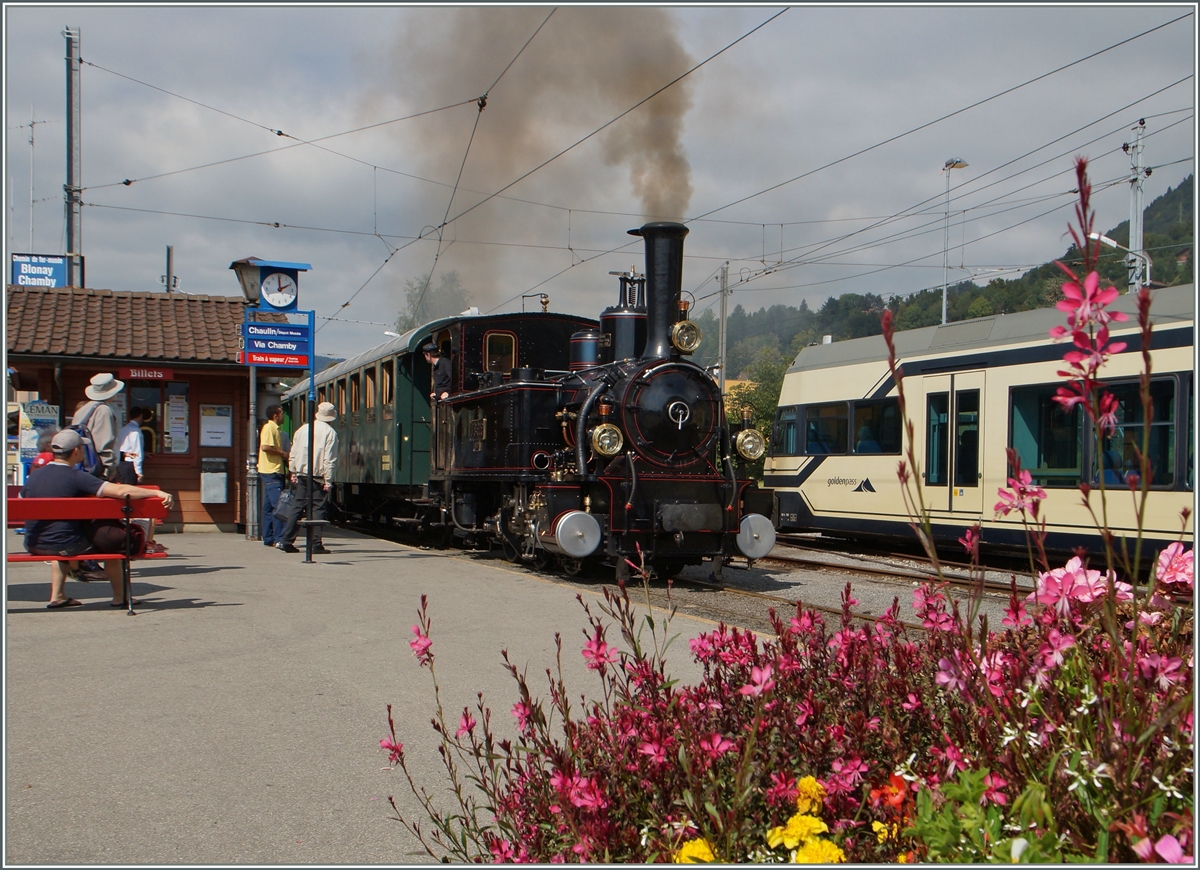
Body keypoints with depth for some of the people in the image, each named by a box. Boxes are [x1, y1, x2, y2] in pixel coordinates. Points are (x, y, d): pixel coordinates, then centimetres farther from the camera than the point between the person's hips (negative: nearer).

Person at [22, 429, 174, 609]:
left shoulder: (33, 477, 1)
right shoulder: (76, 477, -17)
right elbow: (120, 491, -27)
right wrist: (158, 493, -22)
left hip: (34, 546, 6)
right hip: (66, 546, -6)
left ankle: (57, 597, 34)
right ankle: (119, 597, 28)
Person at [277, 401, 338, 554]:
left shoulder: (303, 429, 10)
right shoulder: (330, 432, -7)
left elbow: (293, 454, 11)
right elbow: (329, 459, -11)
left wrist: (293, 473, 19)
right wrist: (328, 480, -9)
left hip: (302, 474, 5)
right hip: (318, 476, -5)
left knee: (298, 507, 10)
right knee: (318, 509, -1)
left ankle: (287, 541, 8)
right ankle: (315, 544, -5)